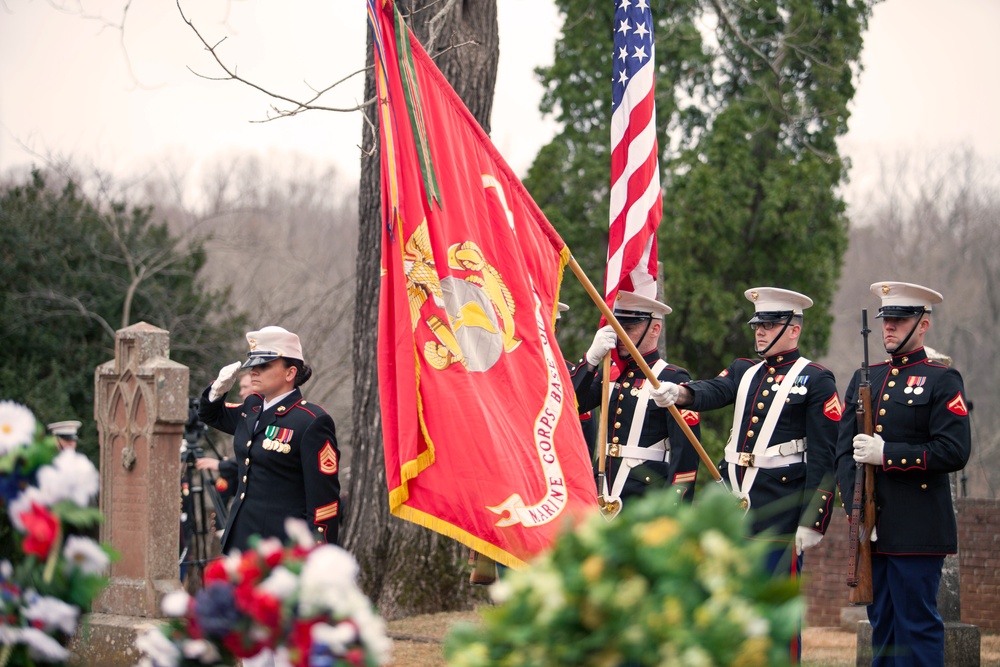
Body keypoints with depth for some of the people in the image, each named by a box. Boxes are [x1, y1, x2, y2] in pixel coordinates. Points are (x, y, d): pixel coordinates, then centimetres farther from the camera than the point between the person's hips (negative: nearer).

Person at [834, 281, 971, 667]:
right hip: (872, 529, 6)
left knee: (917, 627, -5)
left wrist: (886, 454, -15)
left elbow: (954, 451, -11)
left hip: (917, 530, -6)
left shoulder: (942, 381, -1)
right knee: (882, 625, 9)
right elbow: (845, 450, 10)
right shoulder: (864, 379, 15)